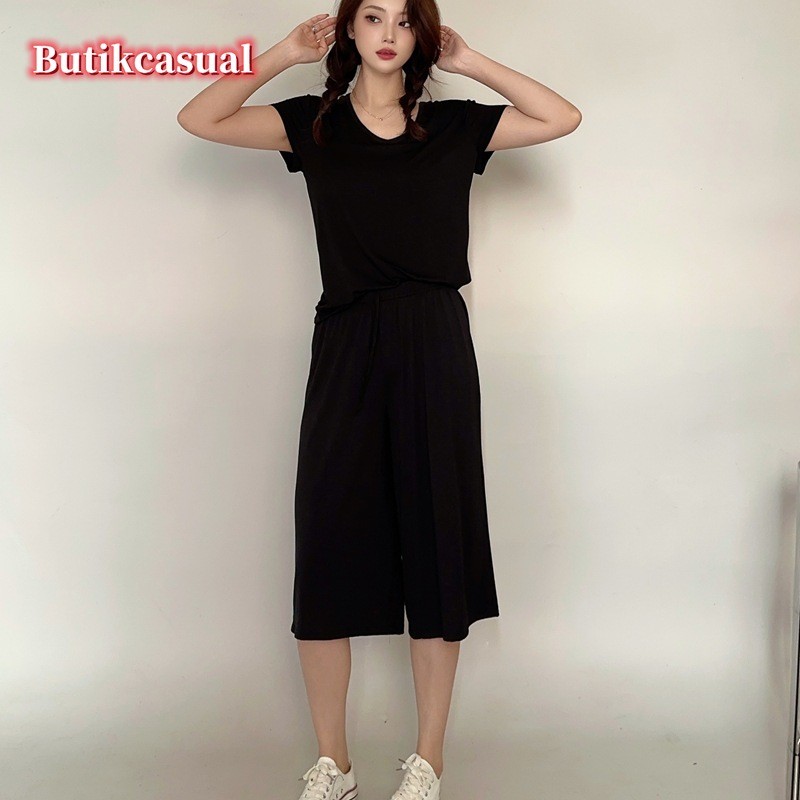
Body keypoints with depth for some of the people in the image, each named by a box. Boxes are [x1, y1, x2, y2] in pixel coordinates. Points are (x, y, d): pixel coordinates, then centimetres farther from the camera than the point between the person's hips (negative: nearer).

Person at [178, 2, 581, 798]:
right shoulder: (313, 122, 11)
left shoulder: (456, 125, 12)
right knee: (327, 549, 2)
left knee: (436, 548, 4)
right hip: (347, 350, 0)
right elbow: (199, 119, 4)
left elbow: (563, 118, 7)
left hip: (435, 350, 0)